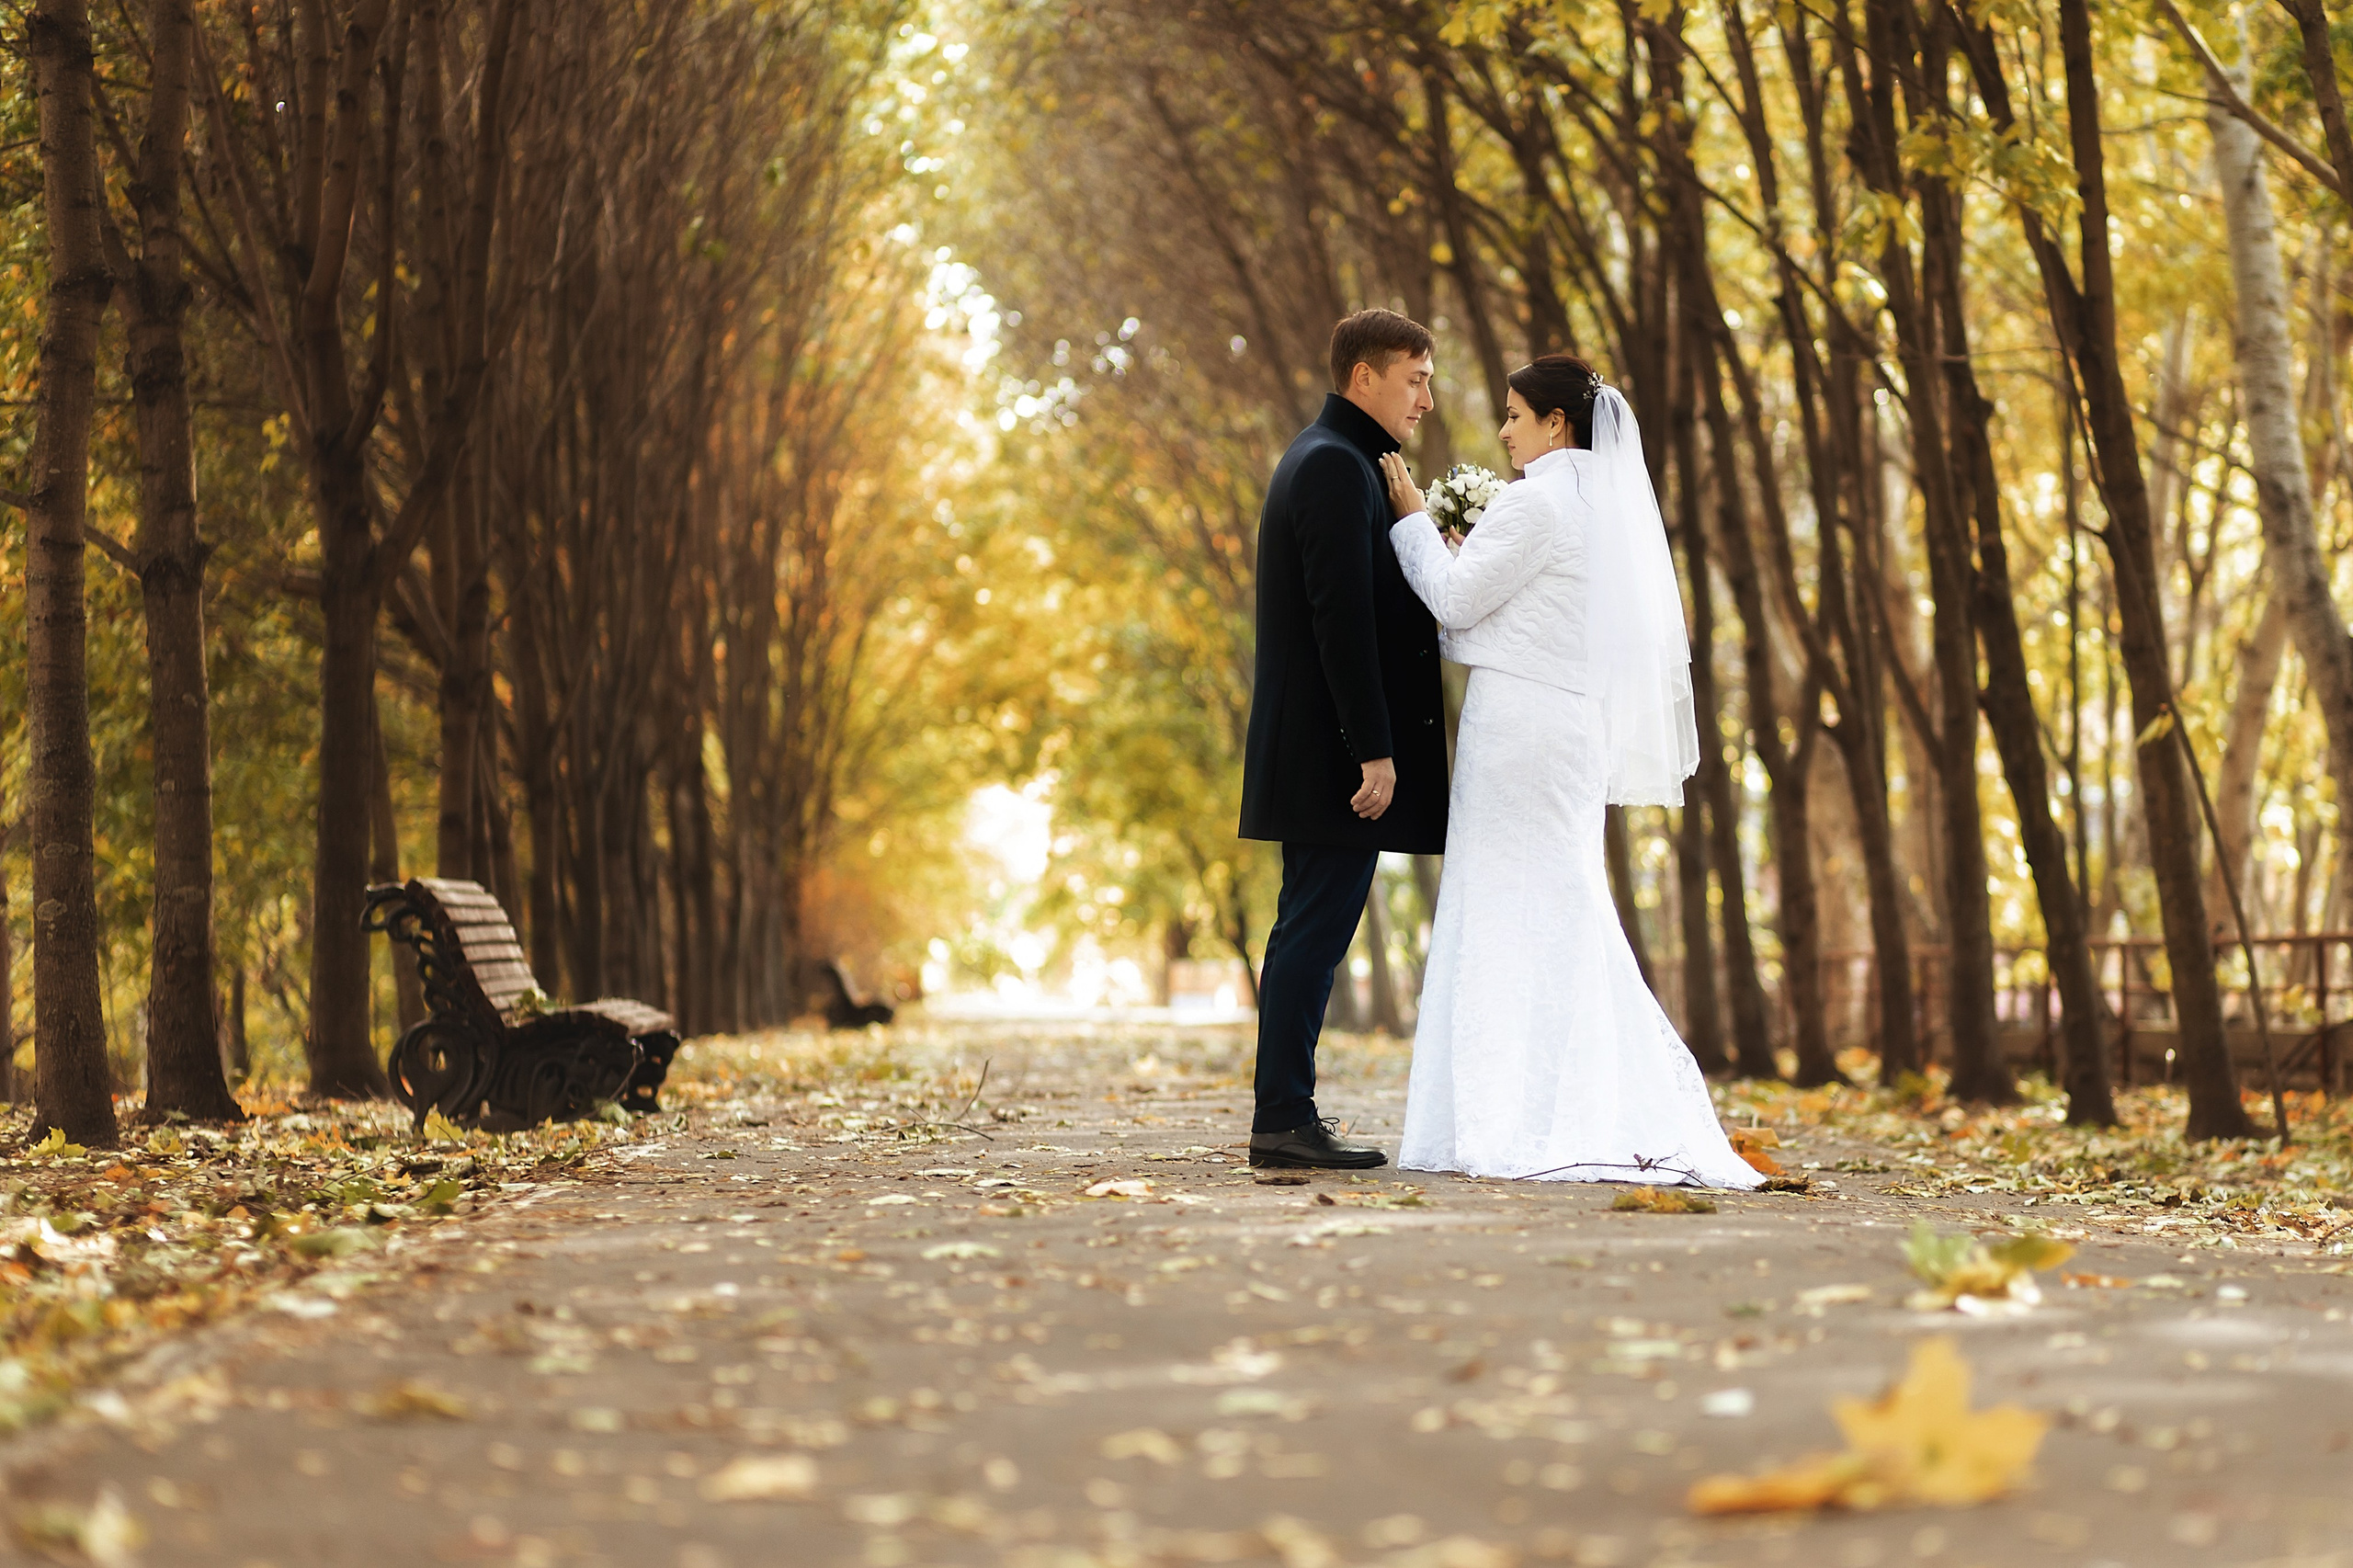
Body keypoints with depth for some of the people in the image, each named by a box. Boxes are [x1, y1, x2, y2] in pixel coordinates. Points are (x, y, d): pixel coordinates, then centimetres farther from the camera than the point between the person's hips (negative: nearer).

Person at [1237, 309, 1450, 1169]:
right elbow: (1343, 618, -20)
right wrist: (1376, 749, -22)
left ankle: (1283, 1115, 14)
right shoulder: (1338, 467, -13)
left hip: (1310, 752, 11)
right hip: (1336, 745, -11)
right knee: (1316, 928, -8)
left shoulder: (1321, 460, 20)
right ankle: (1285, 1121, -7)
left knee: (1308, 930, 11)